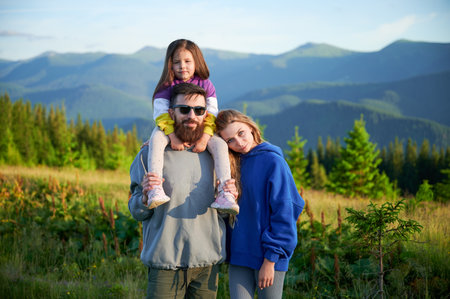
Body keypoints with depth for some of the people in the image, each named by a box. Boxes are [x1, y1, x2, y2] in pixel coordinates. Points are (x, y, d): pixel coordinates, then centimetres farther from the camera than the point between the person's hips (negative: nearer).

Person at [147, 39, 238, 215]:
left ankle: (224, 194, -35)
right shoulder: (166, 86, -5)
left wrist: (204, 139, -22)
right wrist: (173, 137, -27)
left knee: (220, 144, -25)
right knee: (156, 138, -34)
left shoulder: (205, 85, -2)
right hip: (171, 130, -1)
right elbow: (161, 115, -13)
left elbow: (211, 116, -8)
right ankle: (155, 189, -47)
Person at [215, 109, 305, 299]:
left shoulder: (273, 161, -10)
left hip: (268, 256, -5)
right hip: (239, 256, 5)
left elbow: (284, 214, -12)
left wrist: (270, 259, -14)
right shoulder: (234, 164, 8)